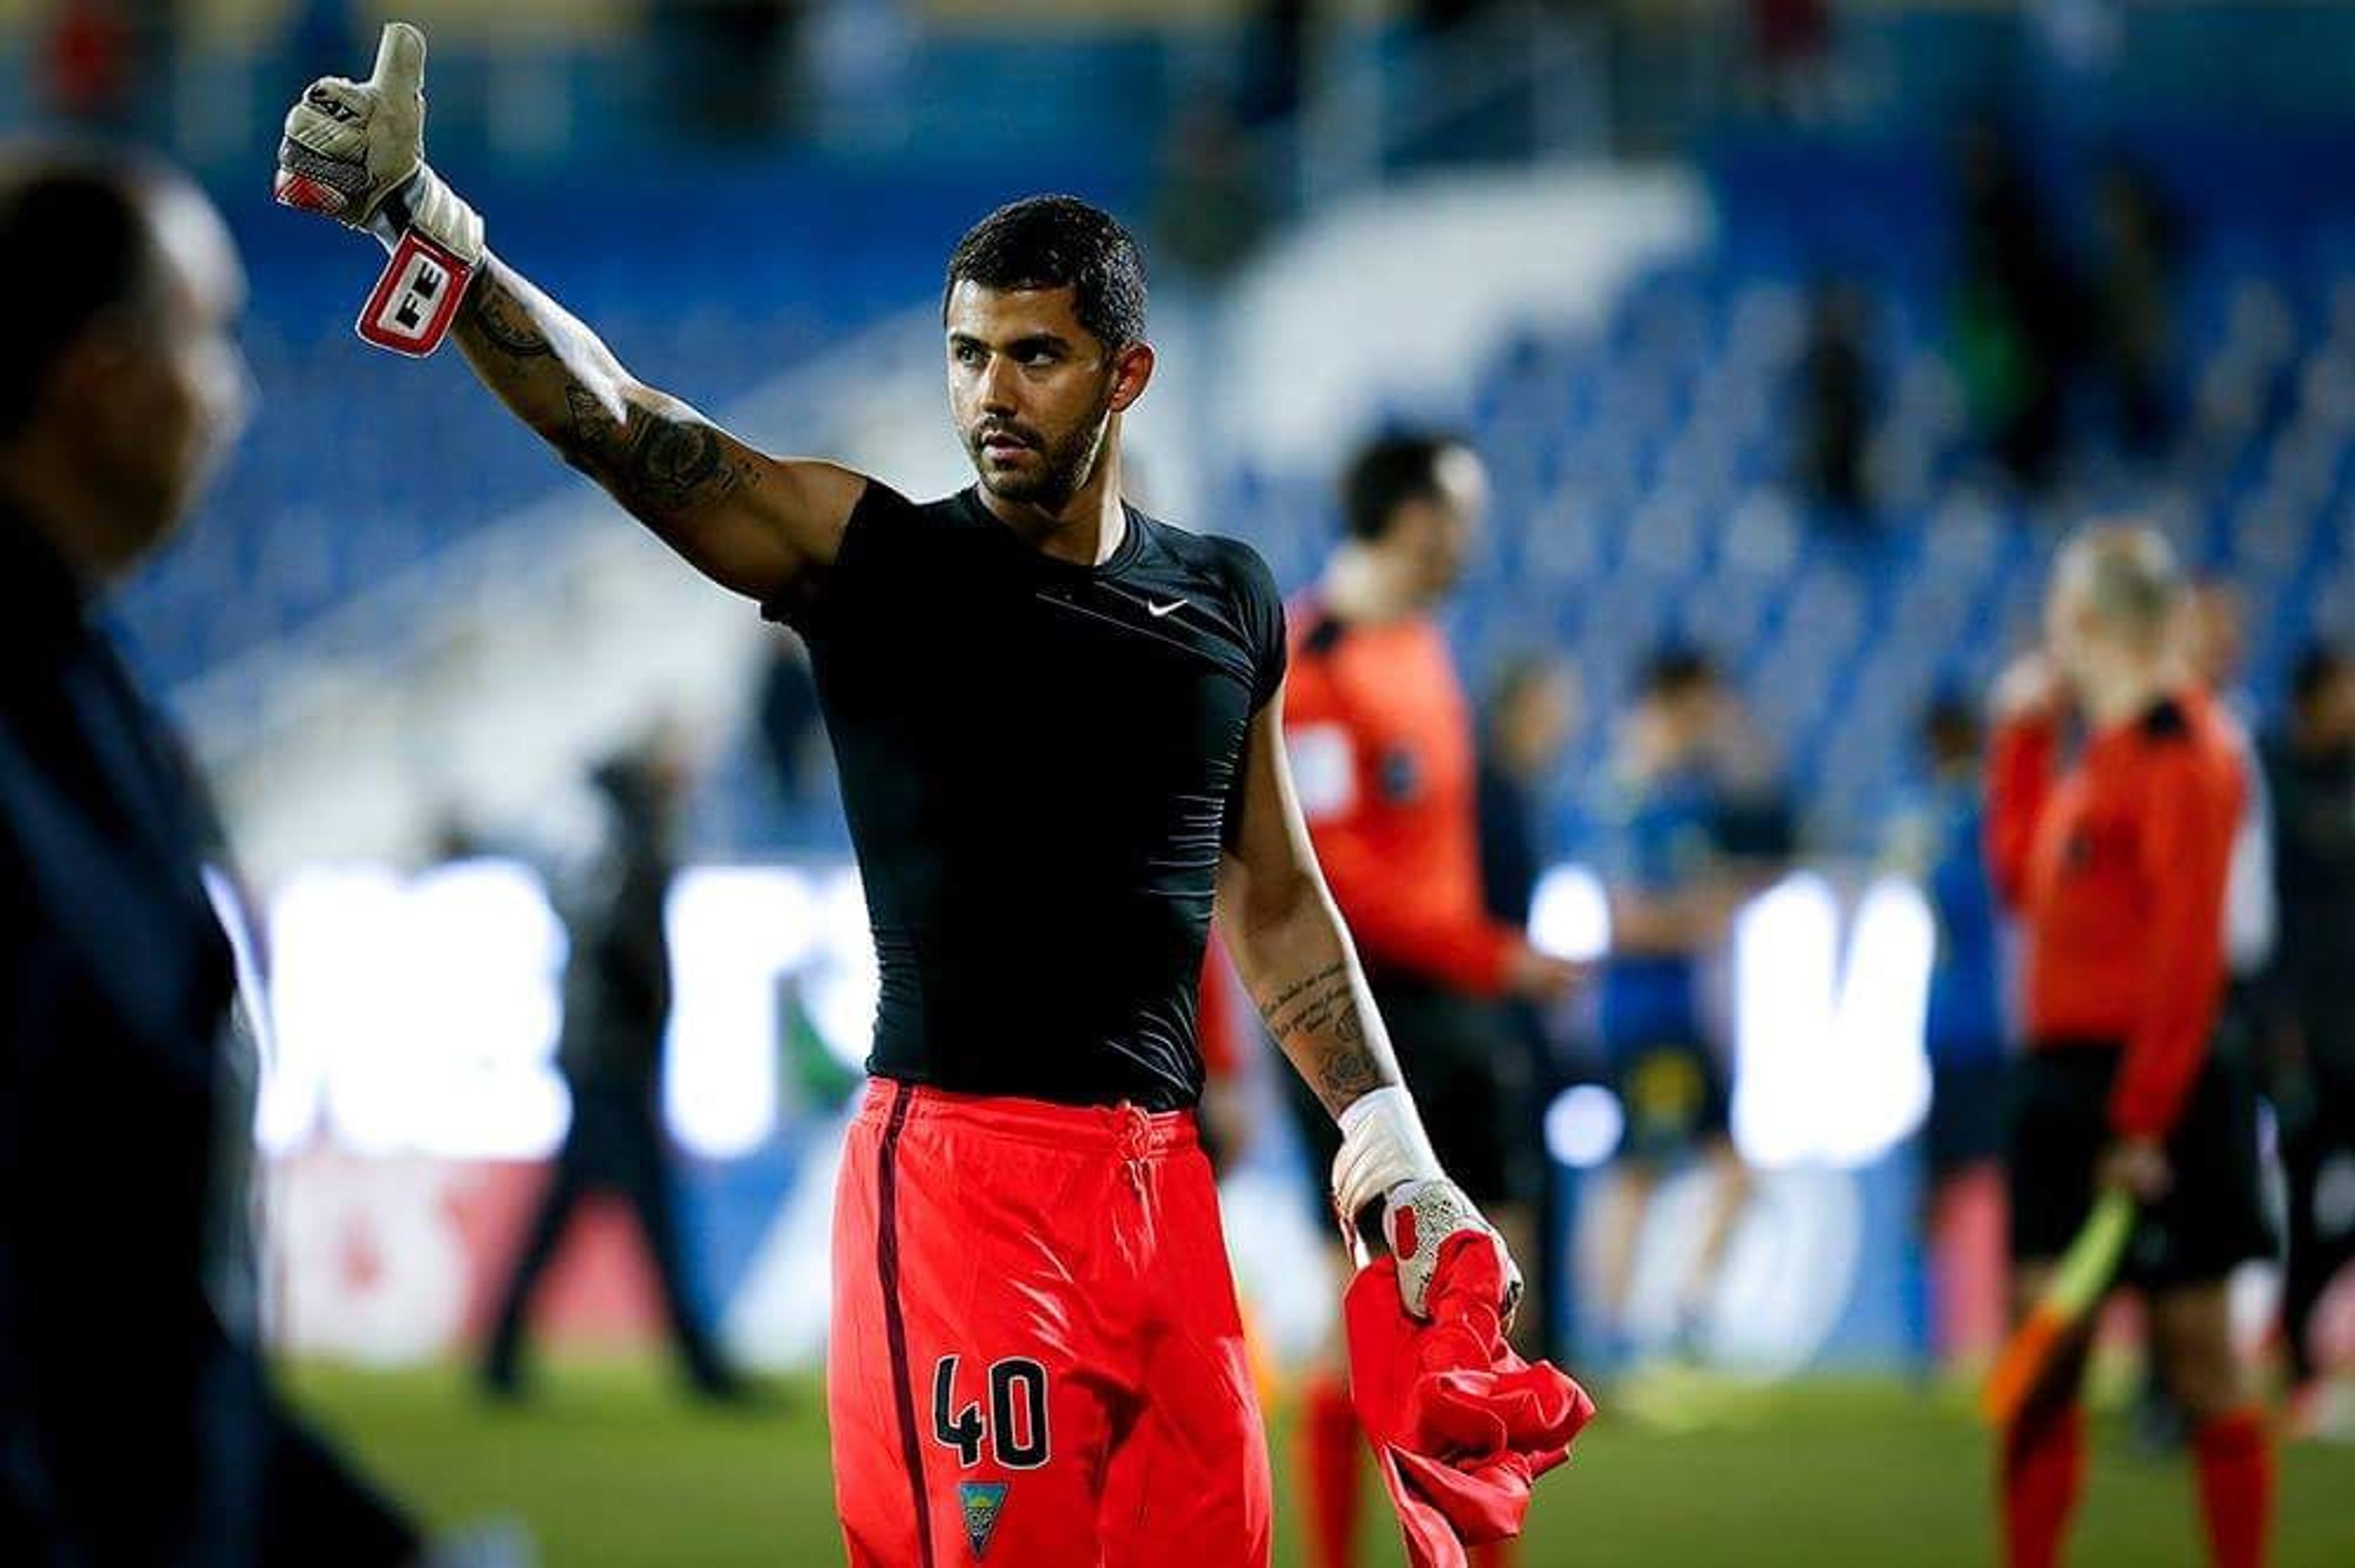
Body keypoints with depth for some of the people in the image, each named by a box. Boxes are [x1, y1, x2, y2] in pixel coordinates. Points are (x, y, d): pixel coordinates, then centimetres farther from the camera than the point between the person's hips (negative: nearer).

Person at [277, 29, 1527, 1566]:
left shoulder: (1230, 603, 12)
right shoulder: (871, 559, -1)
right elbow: (615, 423, -14)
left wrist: (1395, 1157, 18)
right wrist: (429, 226, -28)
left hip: (1164, 1176, 5)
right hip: (963, 1165, -5)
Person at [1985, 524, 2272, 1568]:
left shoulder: (2180, 747, -13)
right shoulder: (2100, 747, 14)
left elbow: (2186, 950, -19)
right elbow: (2023, 881, 27)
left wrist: (2141, 1120, -22)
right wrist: (2022, 734, 23)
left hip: (2152, 1091, -9)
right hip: (2068, 1081, 9)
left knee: (2196, 1358, -1)